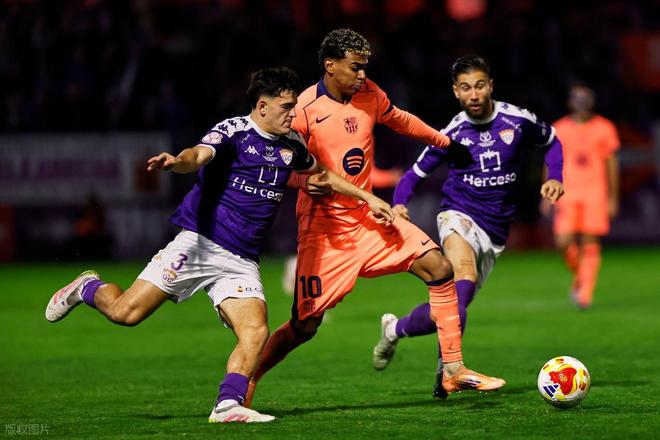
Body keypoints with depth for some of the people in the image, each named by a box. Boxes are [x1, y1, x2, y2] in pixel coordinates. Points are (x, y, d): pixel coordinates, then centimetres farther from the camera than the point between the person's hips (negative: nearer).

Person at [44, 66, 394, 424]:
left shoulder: (290, 145, 13)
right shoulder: (233, 132, -9)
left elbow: (321, 174, 34)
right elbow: (199, 155, -29)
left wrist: (367, 197, 35)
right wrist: (176, 161, -52)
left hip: (241, 263, 6)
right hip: (199, 243, -6)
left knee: (255, 332, -18)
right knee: (126, 312, -10)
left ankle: (228, 405, -17)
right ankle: (88, 288, 21)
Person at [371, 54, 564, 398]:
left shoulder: (517, 121, -1)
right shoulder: (452, 134, -2)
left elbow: (551, 141, 19)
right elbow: (415, 173, 7)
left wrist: (554, 177, 2)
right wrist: (399, 203, -12)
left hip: (494, 232, 3)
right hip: (459, 215, -3)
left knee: (453, 307, 3)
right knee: (465, 275, -34)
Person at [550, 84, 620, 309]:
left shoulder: (604, 128, 4)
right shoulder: (559, 130, 6)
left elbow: (611, 164, 7)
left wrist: (613, 198, 5)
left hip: (595, 193, -1)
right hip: (567, 193, 1)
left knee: (590, 244, -6)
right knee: (564, 242, -9)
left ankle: (585, 294, -3)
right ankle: (579, 276, 20)